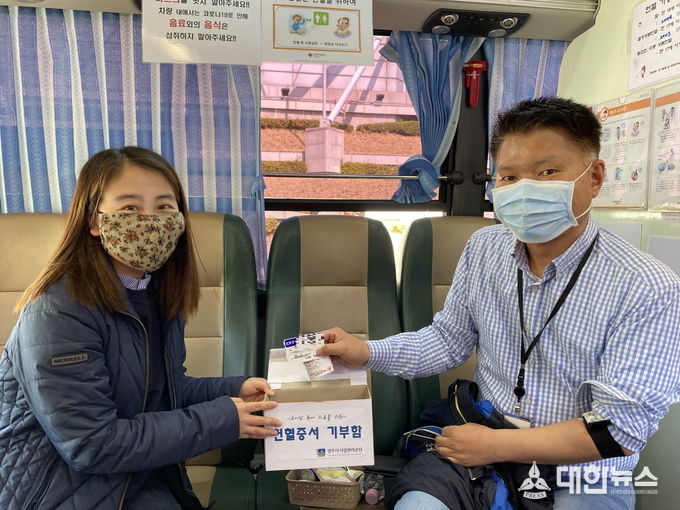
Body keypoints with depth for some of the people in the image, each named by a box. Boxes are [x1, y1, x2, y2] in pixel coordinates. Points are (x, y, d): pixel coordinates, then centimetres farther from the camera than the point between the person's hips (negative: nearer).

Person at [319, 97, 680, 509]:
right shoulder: (484, 248, -3)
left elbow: (620, 428, -18)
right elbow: (449, 339, 4)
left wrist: (498, 445, -19)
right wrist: (368, 353, -8)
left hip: (581, 477, -1)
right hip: (479, 450, 2)